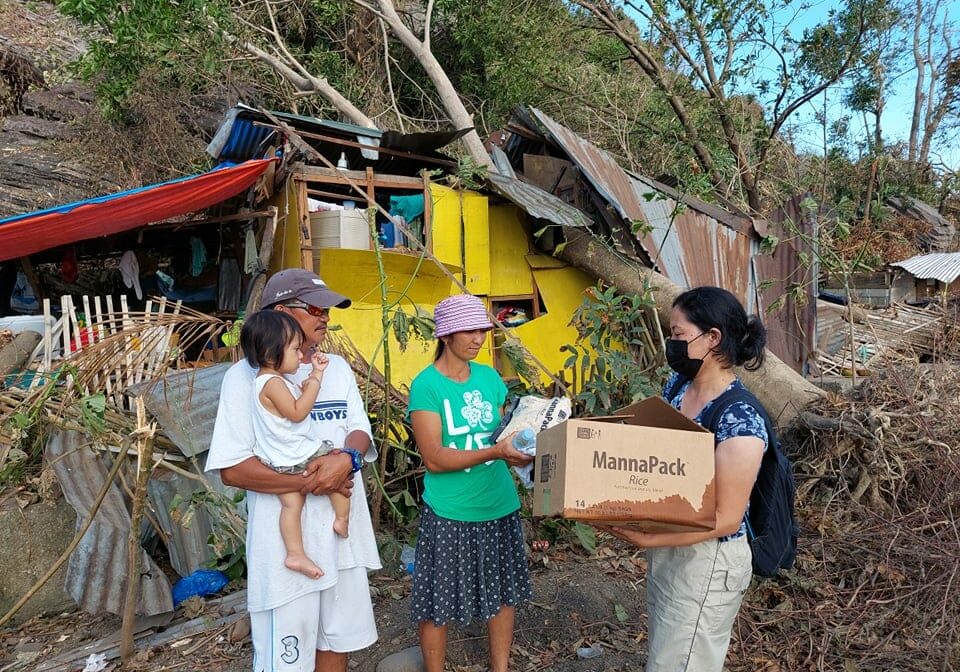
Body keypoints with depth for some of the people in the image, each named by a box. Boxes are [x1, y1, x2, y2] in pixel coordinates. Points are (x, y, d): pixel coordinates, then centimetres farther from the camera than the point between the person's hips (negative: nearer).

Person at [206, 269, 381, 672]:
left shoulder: (338, 368, 8)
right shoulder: (247, 376, -11)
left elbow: (360, 431, 5)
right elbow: (232, 468, -16)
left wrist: (347, 457, -18)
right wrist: (308, 483, -21)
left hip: (344, 534, 6)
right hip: (286, 544, -5)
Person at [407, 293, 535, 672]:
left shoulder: (490, 377, 3)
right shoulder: (426, 385, -14)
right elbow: (434, 458, -20)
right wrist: (495, 452, -29)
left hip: (500, 506, 6)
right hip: (449, 513, -5)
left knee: (503, 594, 18)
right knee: (437, 604, 9)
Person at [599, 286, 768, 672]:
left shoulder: (740, 422, -27)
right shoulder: (676, 385, -2)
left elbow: (727, 519, -23)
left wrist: (647, 539, -28)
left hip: (707, 561, -8)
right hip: (667, 548, 8)